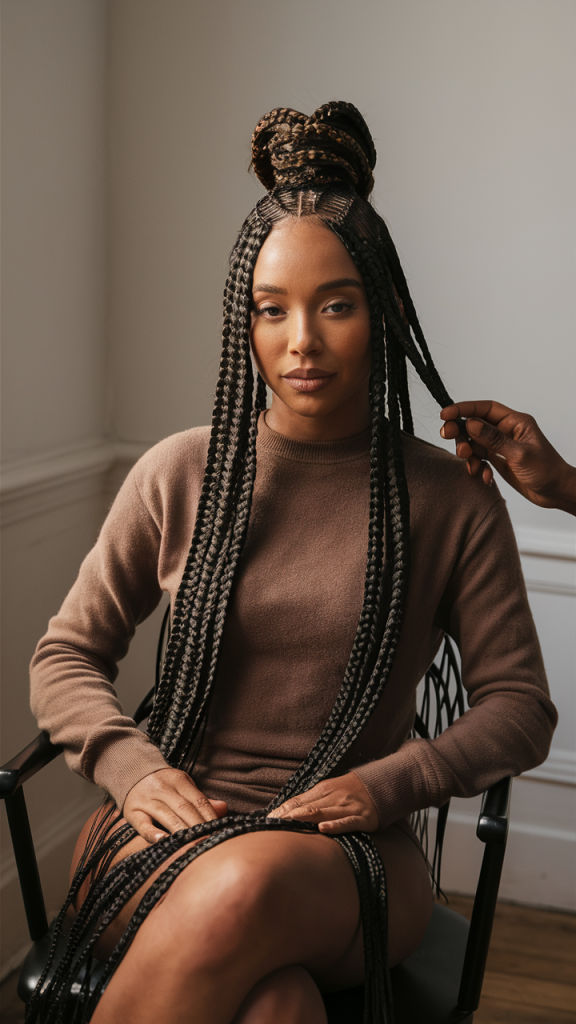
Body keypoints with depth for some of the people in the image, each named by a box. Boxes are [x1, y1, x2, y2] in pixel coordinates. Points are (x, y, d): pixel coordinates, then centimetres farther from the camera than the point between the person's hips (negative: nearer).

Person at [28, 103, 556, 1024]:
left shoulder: (452, 501, 2)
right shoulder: (180, 476, 4)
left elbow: (521, 708, 5)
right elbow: (66, 656, 10)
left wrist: (392, 782, -13)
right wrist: (133, 767, -9)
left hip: (351, 857, 0)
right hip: (172, 831, 1)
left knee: (245, 887, -37)